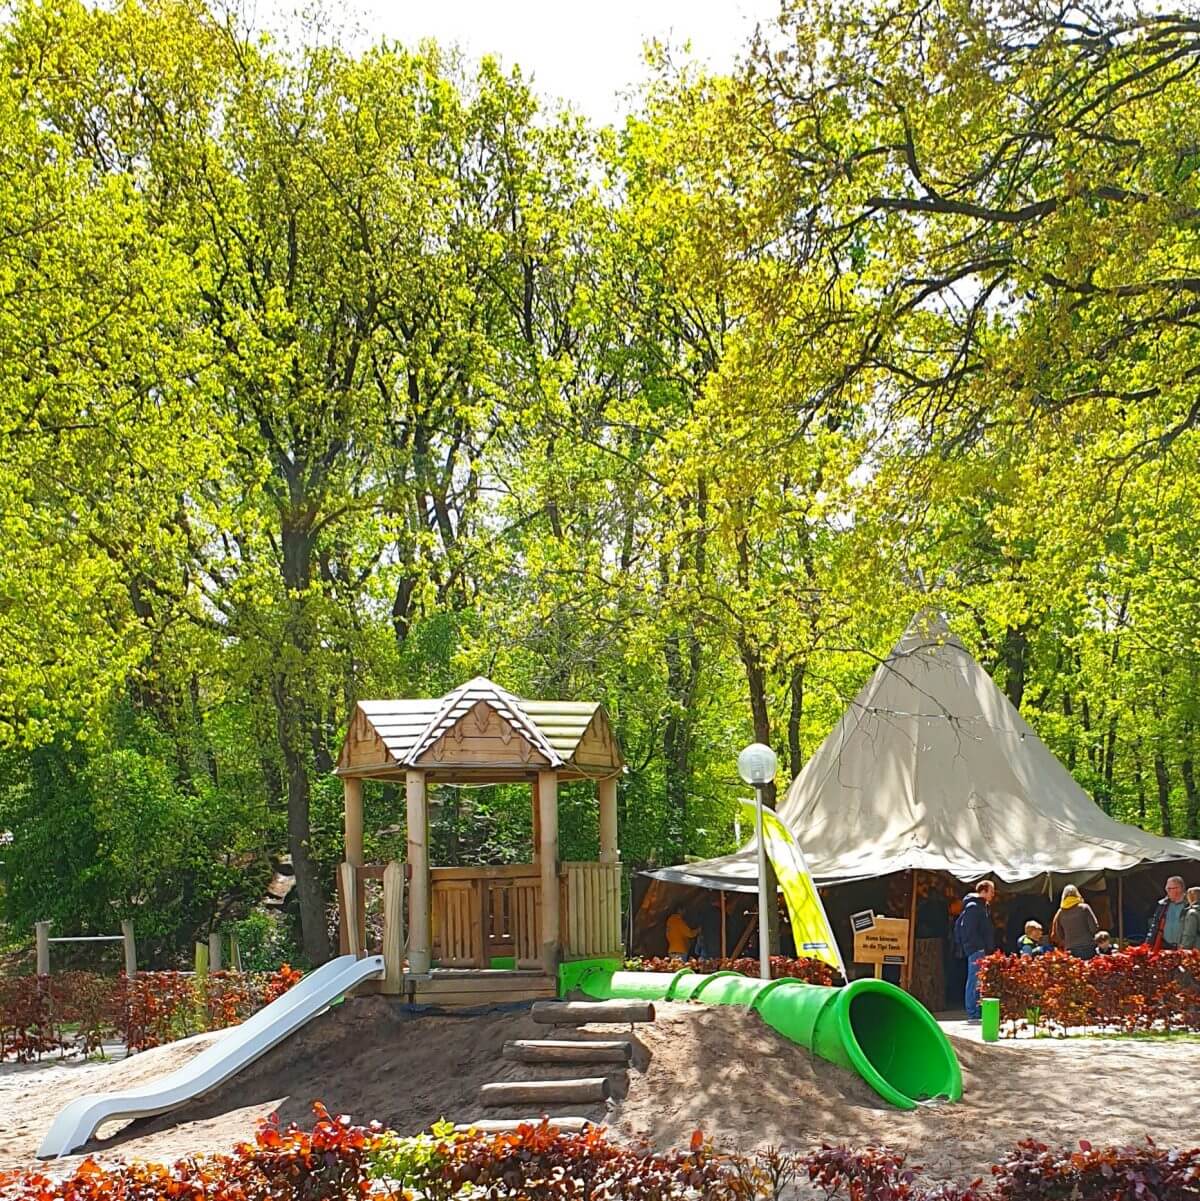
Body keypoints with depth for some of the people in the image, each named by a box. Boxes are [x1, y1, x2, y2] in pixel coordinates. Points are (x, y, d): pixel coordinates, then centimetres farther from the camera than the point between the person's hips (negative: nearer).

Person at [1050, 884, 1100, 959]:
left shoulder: (1060, 913, 5)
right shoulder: (1084, 908, -3)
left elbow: (1059, 935, 9)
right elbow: (1094, 927, -6)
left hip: (1071, 950, 3)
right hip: (1087, 947, -2)